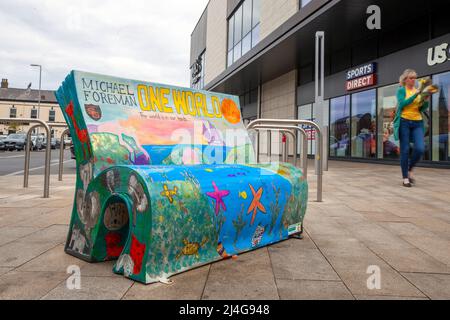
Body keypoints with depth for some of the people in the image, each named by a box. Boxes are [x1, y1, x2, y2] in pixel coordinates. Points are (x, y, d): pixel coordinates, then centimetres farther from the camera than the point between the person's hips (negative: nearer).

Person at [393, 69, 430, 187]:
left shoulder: (419, 90, 14)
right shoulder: (401, 90, 2)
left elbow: (422, 109, 11)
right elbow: (403, 104, -15)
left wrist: (426, 100, -7)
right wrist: (417, 93, -17)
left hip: (417, 123, 4)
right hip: (404, 122, -4)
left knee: (420, 149, -11)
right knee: (405, 150, -3)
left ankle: (410, 170, 14)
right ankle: (405, 178, 6)